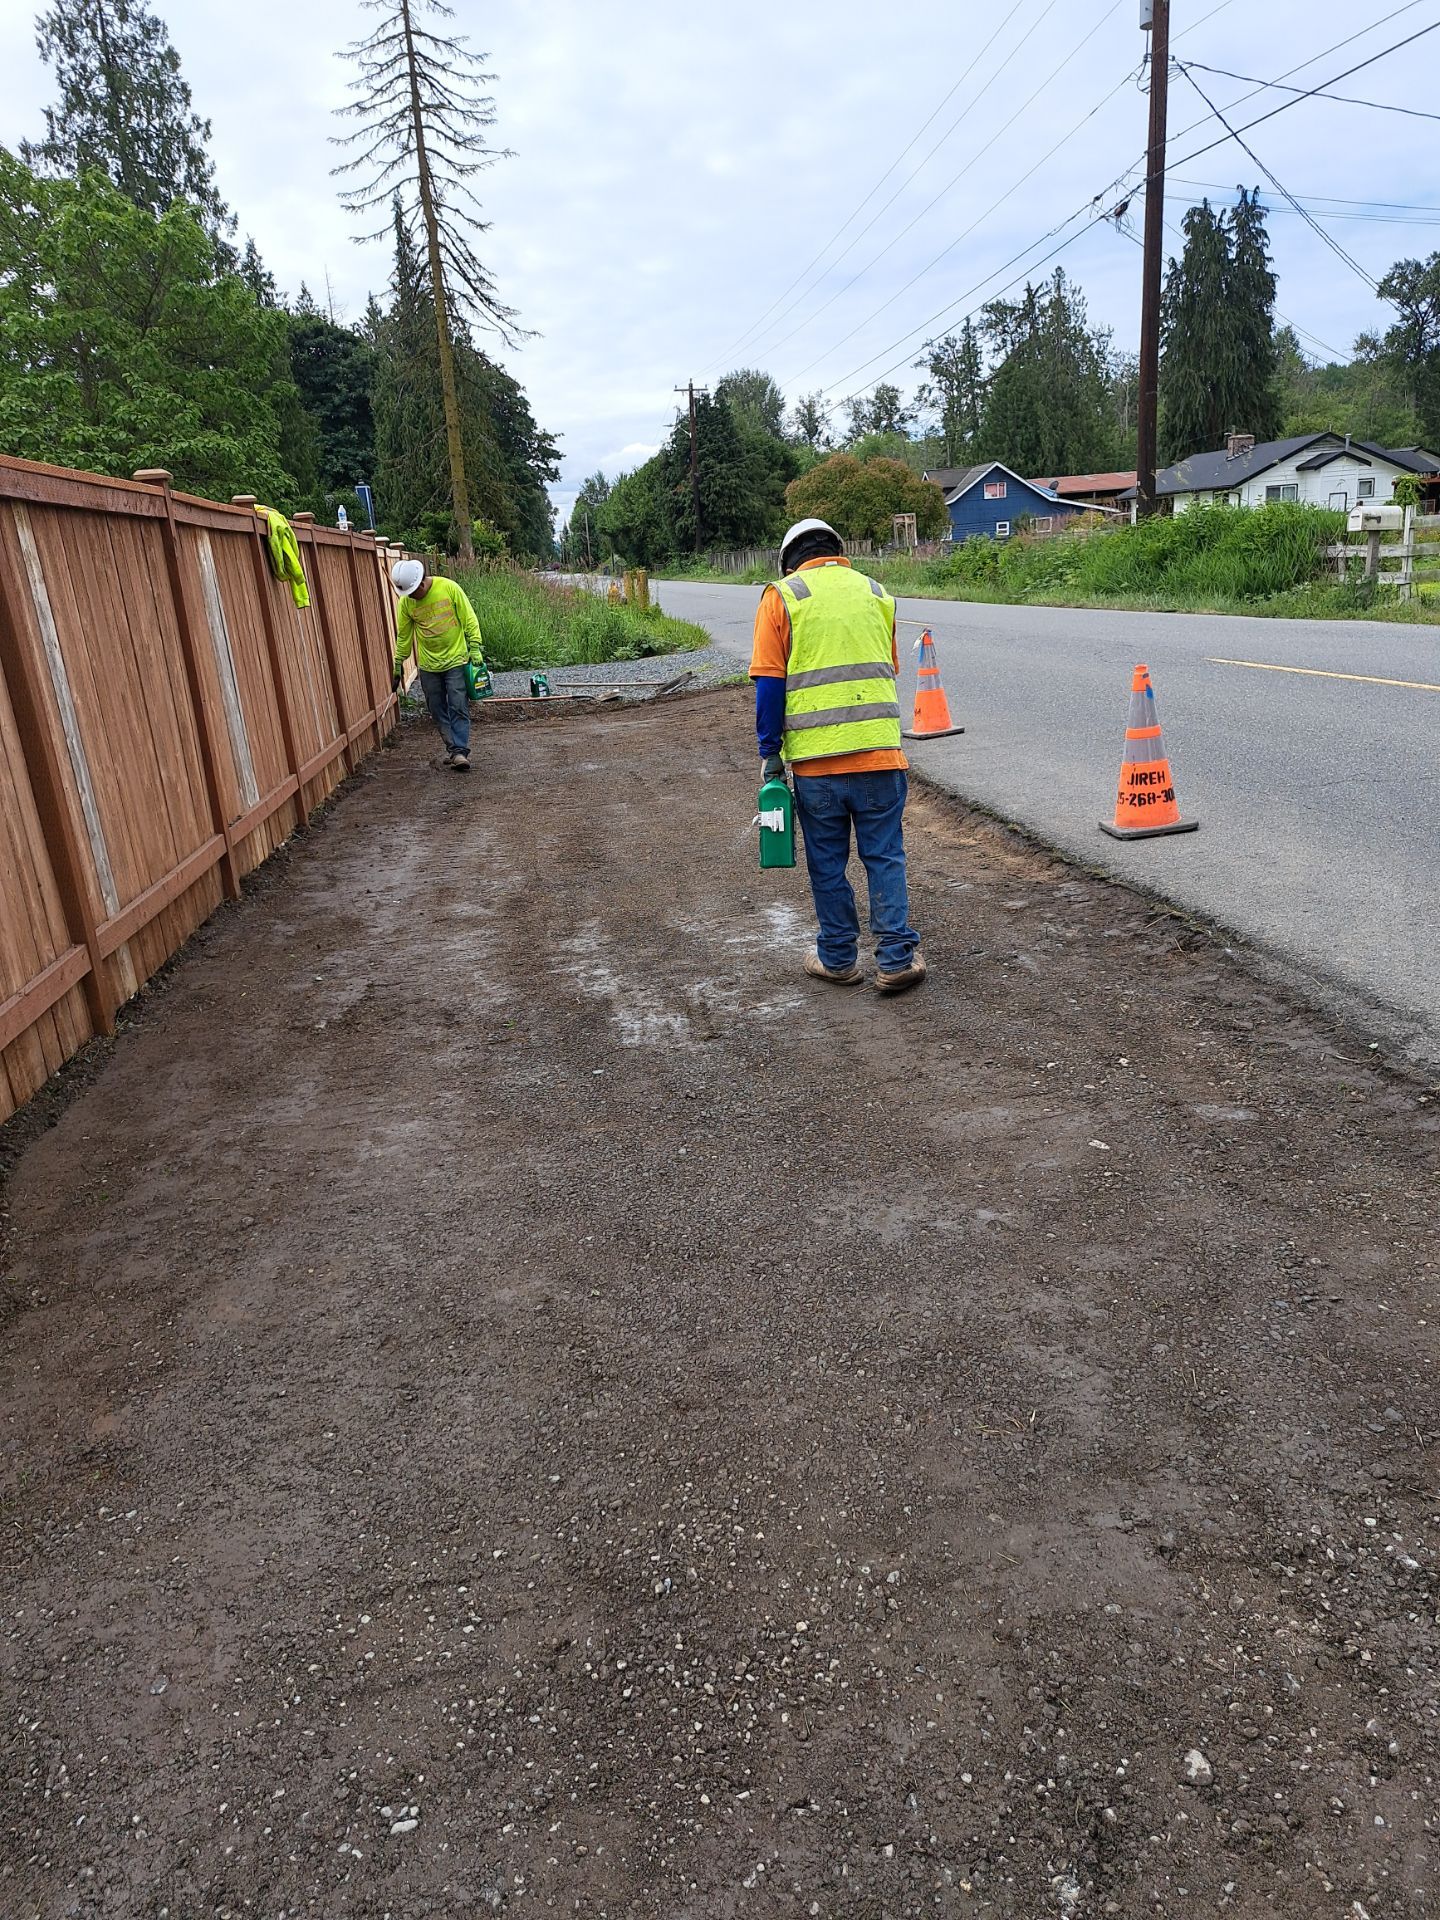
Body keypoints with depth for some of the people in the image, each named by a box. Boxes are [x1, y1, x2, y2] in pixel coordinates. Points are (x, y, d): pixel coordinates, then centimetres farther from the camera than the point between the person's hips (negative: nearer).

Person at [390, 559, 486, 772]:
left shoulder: (449, 588, -11)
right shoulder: (405, 602, -3)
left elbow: (469, 620, -7)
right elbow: (404, 636, 7)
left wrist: (475, 649, -12)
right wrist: (398, 666, 10)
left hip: (456, 660, -3)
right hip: (428, 665, 4)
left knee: (458, 709, -8)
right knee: (438, 711, 7)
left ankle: (461, 751, -7)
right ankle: (452, 749, 17)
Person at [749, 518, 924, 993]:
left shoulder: (781, 597, 2)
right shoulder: (876, 593, 13)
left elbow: (769, 683, -3)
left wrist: (769, 752, 1)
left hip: (814, 759, -2)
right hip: (880, 753, 2)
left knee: (827, 865, 10)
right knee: (885, 858, 8)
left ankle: (838, 958, 20)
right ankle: (896, 960, 8)